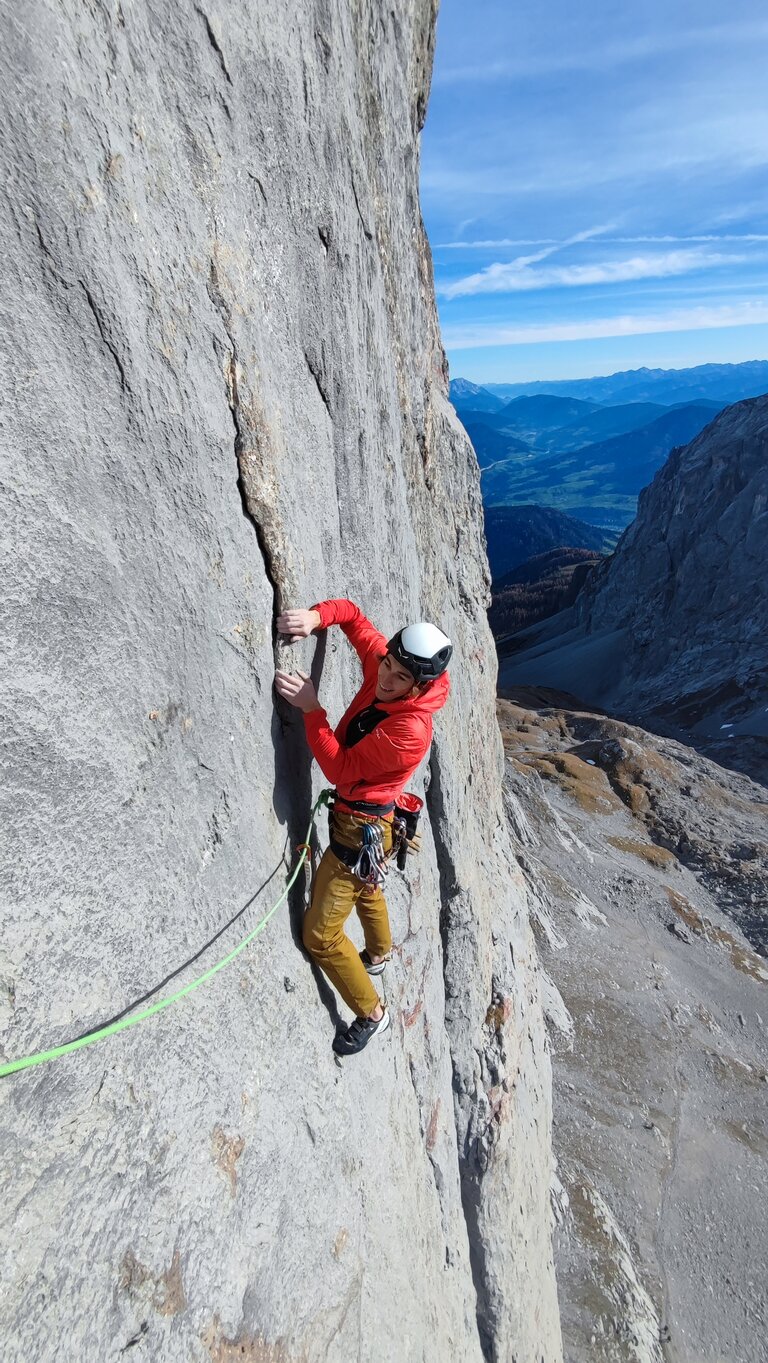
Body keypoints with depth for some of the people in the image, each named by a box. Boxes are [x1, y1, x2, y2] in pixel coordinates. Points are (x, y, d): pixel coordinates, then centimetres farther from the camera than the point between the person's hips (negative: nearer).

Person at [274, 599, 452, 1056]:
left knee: (321, 935, 3)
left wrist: (311, 709, -28)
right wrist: (316, 616, -21)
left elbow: (341, 769, -27)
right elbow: (353, 614, -1)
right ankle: (380, 954, 64)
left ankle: (372, 1014, 26)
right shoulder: (382, 663, -13)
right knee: (366, 890, 34)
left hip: (362, 829, -9)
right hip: (357, 815, 9)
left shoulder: (411, 730, -35)